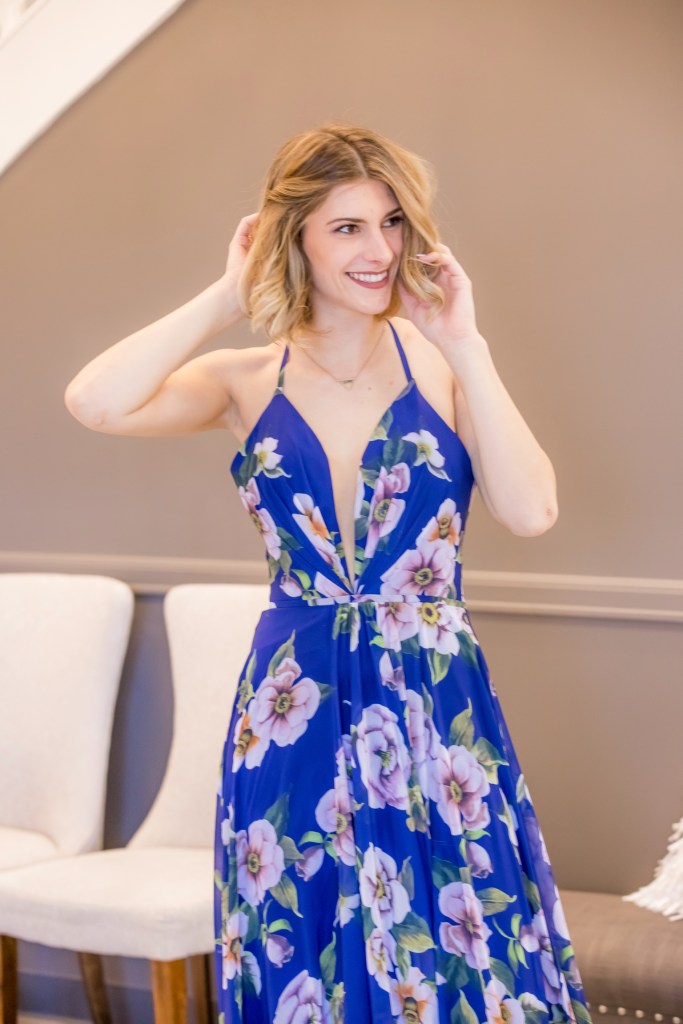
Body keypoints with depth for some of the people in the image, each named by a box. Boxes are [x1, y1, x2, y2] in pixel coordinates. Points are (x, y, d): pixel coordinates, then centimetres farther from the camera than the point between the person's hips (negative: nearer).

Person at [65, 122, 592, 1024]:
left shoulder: (442, 363, 0)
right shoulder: (248, 383, 2)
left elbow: (531, 511, -14)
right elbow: (94, 403, -16)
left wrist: (464, 346, -12)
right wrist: (226, 299, -7)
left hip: (439, 712, -1)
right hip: (294, 719, 1)